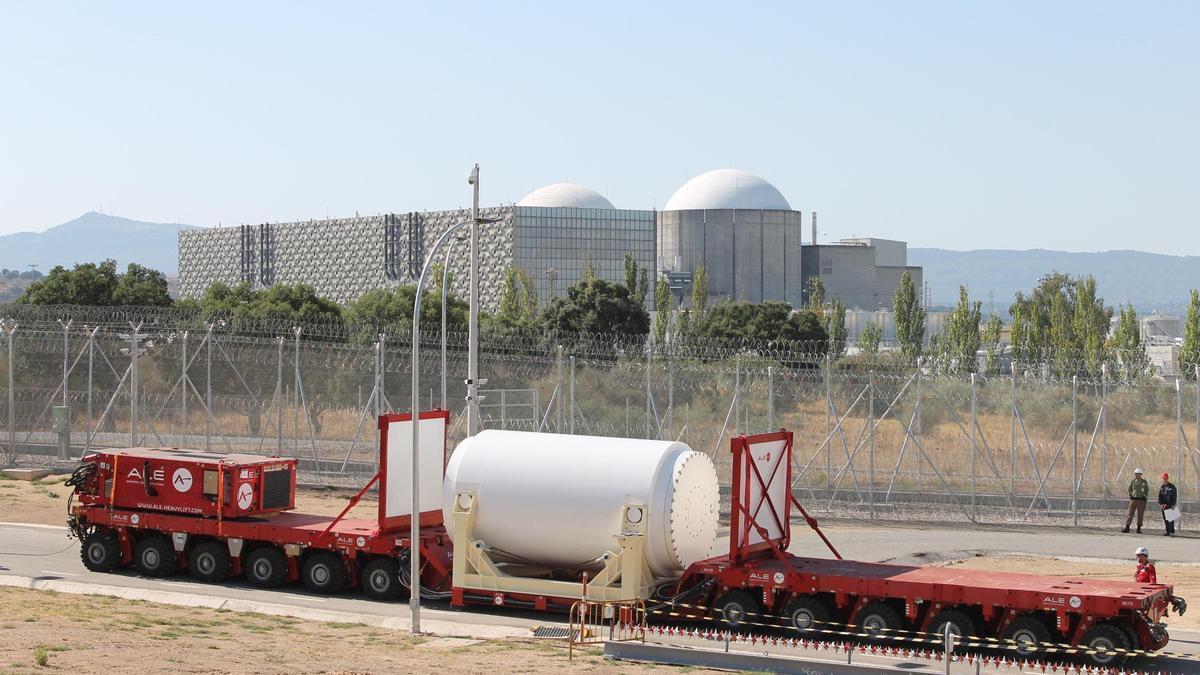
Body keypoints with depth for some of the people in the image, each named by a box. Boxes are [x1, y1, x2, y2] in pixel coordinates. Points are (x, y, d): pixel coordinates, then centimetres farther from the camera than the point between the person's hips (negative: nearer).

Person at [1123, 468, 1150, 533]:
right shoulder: (1133, 481, 4)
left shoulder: (1144, 482, 1)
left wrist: (1145, 496, 4)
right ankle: (1127, 528, -4)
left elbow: (1147, 490, 14)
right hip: (1133, 499, 1)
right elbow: (1130, 489, 18)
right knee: (1130, 513, -4)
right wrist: (1130, 495, 8)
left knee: (1140, 515, 3)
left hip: (1141, 500, -1)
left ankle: (1139, 529, 10)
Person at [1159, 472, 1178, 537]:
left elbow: (1175, 496, -6)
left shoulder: (1172, 486, -4)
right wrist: (1160, 503, 2)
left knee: (1171, 519, -11)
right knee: (1165, 519, 6)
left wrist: (1173, 504, -12)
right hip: (1164, 505, 6)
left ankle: (1172, 532, -11)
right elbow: (1160, 496, 14)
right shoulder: (1161, 487, 12)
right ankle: (1168, 531, 13)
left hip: (1170, 505, -6)